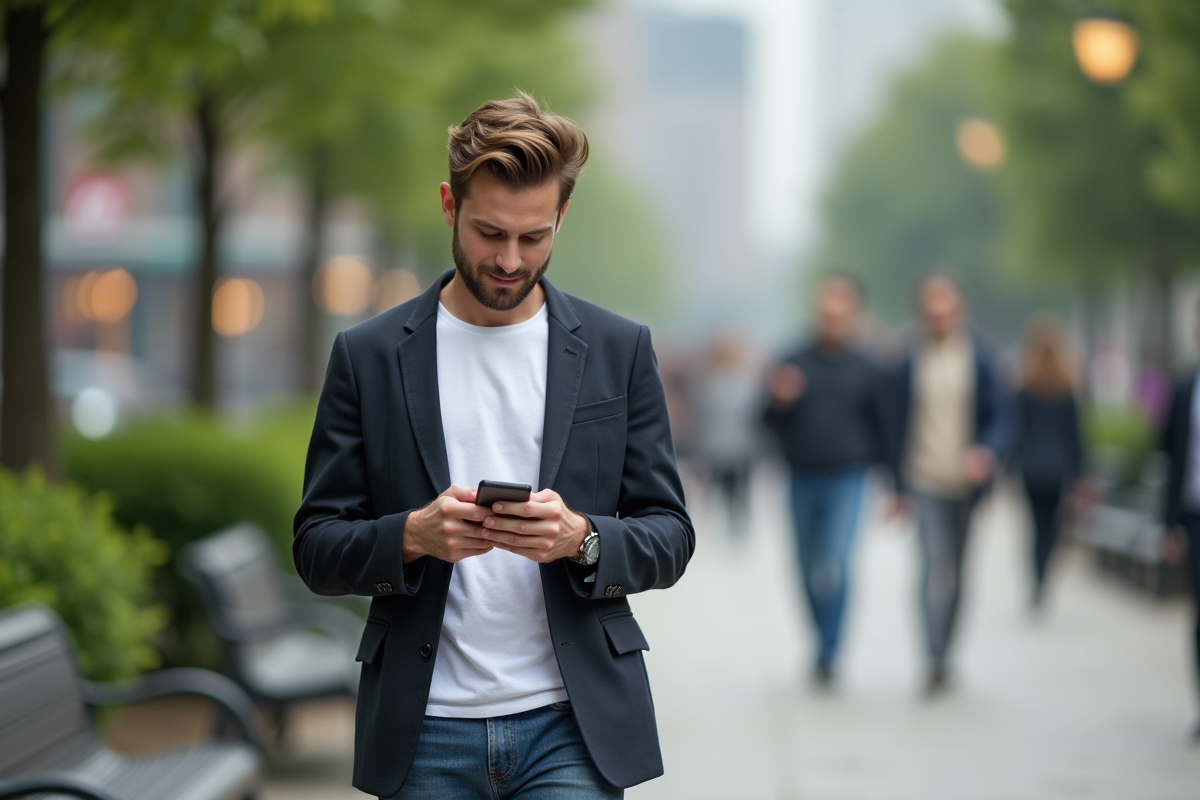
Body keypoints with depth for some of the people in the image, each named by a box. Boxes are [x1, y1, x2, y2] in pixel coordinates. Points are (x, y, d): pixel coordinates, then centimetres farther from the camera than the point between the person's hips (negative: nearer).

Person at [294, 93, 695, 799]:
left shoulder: (618, 350, 5)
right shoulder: (369, 356, 4)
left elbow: (669, 537, 6)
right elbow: (318, 549, 3)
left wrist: (581, 539, -15)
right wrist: (414, 535, -16)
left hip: (572, 725, 0)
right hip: (426, 735, 1)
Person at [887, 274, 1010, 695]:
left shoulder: (978, 361, 1)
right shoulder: (911, 365, 1)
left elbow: (1001, 418, 0)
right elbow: (899, 424, 8)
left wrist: (986, 452, -21)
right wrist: (900, 486, 8)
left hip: (967, 483, 2)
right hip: (925, 482, -2)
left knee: (955, 572, 11)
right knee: (935, 564, -15)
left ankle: (942, 656, 25)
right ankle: (935, 663, -17)